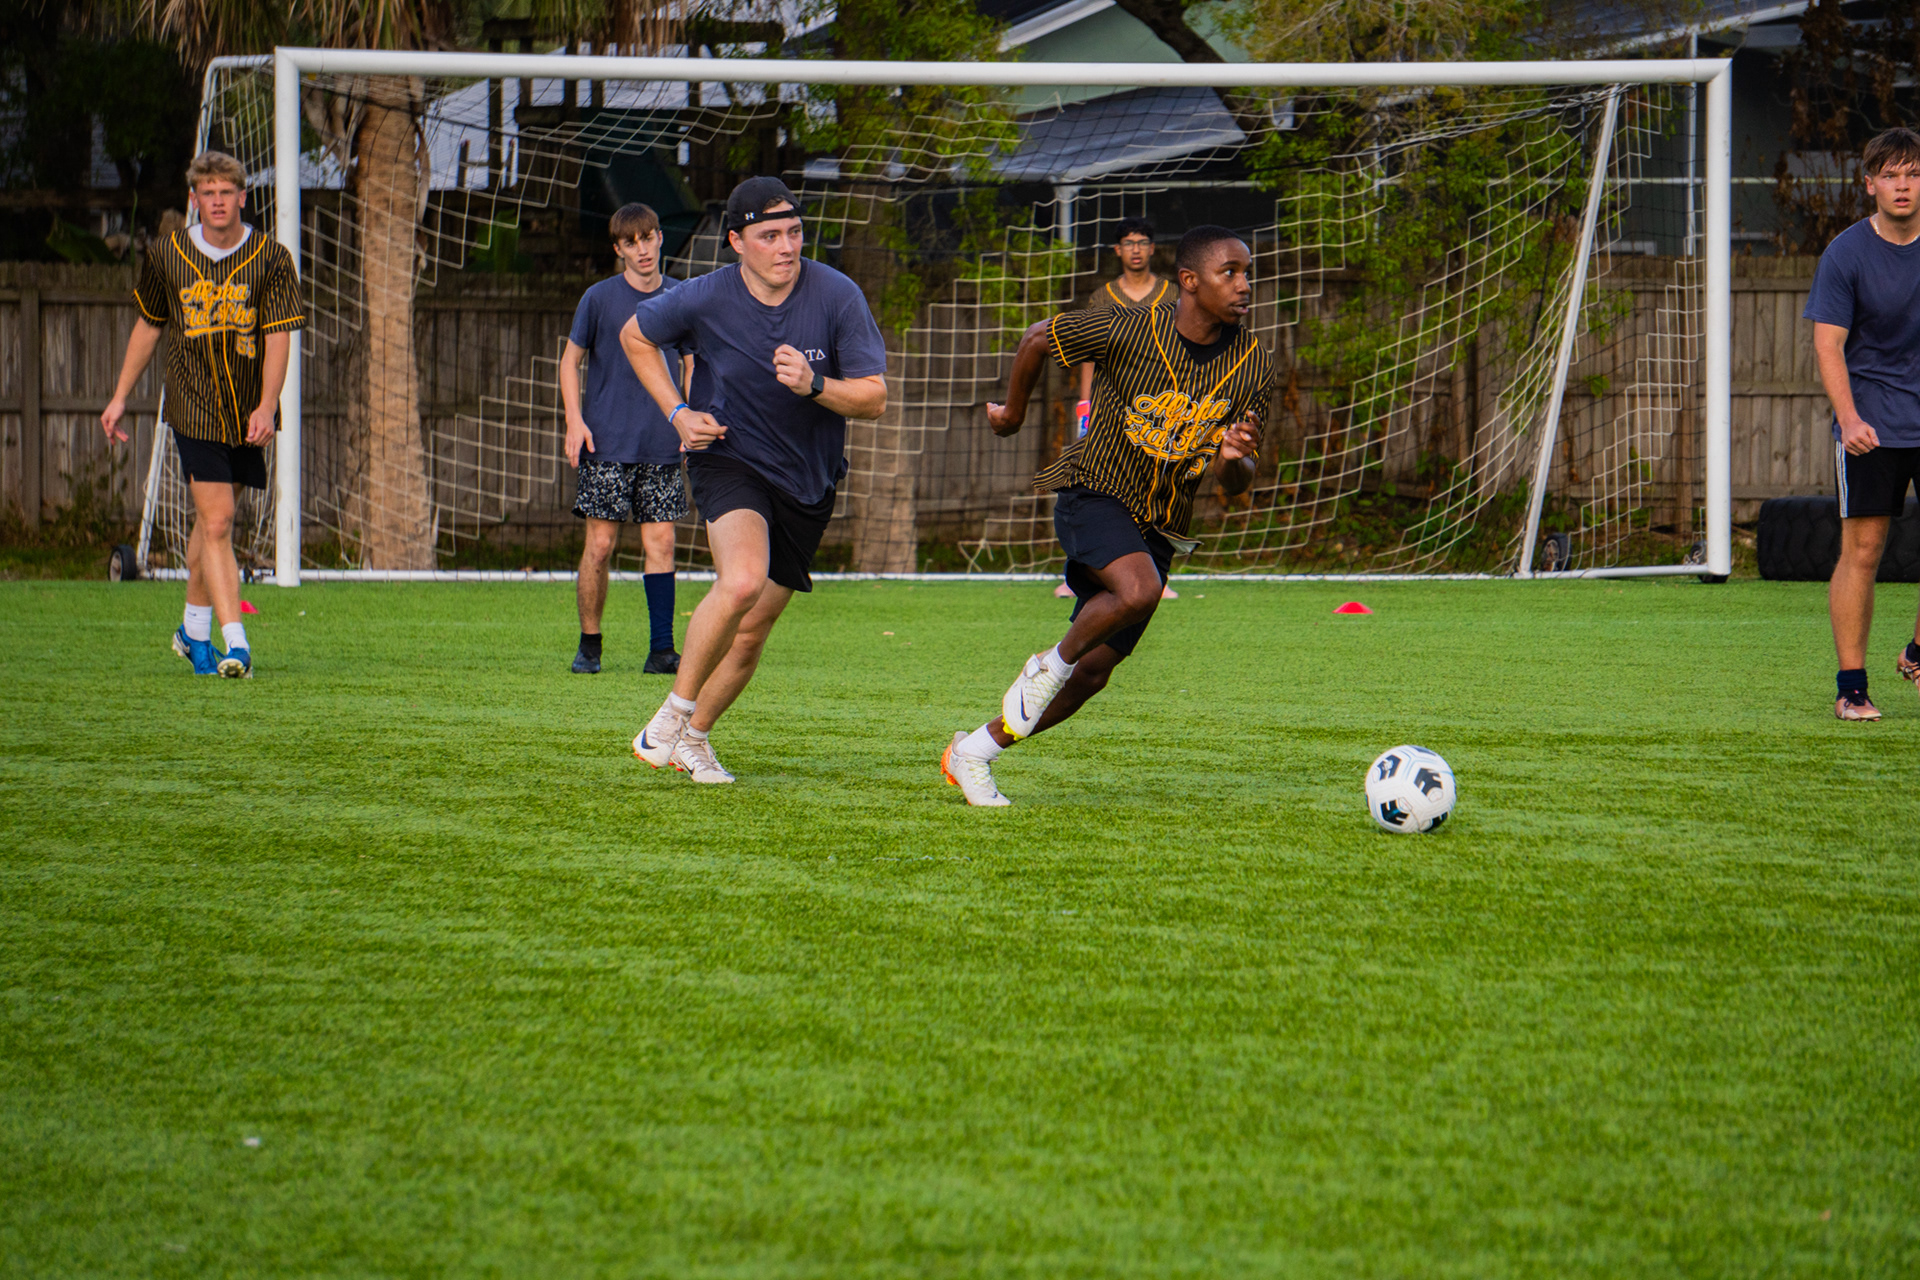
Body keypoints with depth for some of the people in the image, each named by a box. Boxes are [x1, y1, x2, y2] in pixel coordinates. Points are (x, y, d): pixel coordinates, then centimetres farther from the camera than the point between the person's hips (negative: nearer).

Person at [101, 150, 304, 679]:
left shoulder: (271, 259, -4)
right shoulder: (167, 256, 0)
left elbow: (278, 338, -9)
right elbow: (148, 325, 14)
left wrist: (266, 406, -21)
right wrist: (120, 397, 16)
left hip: (247, 412, 1)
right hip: (193, 408, -1)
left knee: (213, 520, 13)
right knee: (216, 523, -13)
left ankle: (194, 630, 32)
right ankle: (236, 643, -19)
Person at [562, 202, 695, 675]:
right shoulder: (599, 299, -1)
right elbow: (570, 360, 6)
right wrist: (574, 421, -5)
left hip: (661, 447, 2)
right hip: (607, 444, -2)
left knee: (660, 542, -3)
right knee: (600, 544, -4)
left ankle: (661, 650, -2)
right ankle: (589, 645, 8)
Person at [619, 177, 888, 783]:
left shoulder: (838, 296, -12)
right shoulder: (705, 299, -13)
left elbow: (875, 397, -10)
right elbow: (636, 335, 8)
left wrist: (814, 385, -29)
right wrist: (677, 413, -2)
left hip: (808, 482, 3)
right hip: (729, 457, -3)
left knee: (750, 631, 7)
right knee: (743, 580, -31)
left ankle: (694, 737, 31)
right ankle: (675, 709, -14)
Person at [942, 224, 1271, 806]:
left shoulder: (1252, 368, -5)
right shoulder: (1128, 330, -17)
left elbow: (1235, 485, 1)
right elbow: (1038, 338, 0)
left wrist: (1236, 460, -23)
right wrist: (1013, 411, 14)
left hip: (1159, 526, 5)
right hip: (1093, 493, -5)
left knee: (1092, 672, 4)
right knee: (1138, 589, -34)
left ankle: (973, 752, 21)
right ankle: (1052, 663, -7)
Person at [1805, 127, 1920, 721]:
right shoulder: (1846, 255, -8)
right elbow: (1828, 344, -11)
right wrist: (1849, 418, -26)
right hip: (1871, 425, -3)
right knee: (1862, 550, -5)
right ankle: (1850, 688, 0)